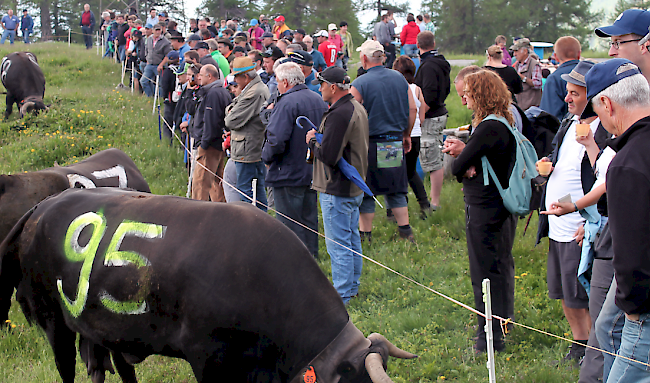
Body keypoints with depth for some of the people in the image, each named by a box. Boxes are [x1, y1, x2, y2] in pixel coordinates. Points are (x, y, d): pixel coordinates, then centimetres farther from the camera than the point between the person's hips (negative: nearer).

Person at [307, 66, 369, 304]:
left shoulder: (339, 114, -23)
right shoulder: (357, 108, 10)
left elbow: (328, 155, -25)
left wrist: (312, 141, -8)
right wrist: (319, 140, 9)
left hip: (336, 190, -11)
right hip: (355, 185, 11)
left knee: (338, 243, -4)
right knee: (352, 239, 19)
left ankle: (341, 295, 1)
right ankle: (352, 288, 29)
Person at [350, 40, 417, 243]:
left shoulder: (359, 84, -11)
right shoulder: (400, 79, 4)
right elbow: (412, 109, 8)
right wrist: (406, 135, 18)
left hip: (369, 143, -4)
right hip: (395, 141, 5)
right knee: (396, 188, 15)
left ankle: (365, 233, 9)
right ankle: (405, 229, 13)